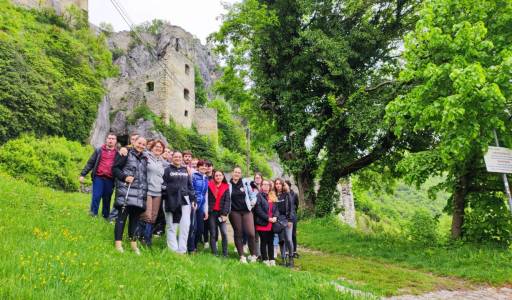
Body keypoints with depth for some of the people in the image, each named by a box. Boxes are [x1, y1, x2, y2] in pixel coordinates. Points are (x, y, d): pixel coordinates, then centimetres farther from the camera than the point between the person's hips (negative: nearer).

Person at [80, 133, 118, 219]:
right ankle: (93, 214, 6)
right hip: (98, 177, 0)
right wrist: (83, 174, 4)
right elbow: (90, 163, 9)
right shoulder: (99, 150, 8)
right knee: (96, 197, -4)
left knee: (107, 199, 9)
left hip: (110, 180, 0)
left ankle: (106, 217, 21)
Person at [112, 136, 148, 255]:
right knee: (122, 216, -4)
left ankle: (133, 243, 16)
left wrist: (145, 190, 15)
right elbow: (115, 168, -2)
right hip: (126, 191, -5)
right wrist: (124, 177, -16)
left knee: (135, 218, 8)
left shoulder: (144, 159, 21)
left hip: (140, 194, 6)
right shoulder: (126, 154, 2)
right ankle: (118, 243, 1)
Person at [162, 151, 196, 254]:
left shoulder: (185, 170, 17)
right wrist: (164, 197, -12)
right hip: (171, 200, -3)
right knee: (171, 226, 2)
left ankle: (182, 250, -4)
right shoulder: (167, 170, 6)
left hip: (184, 200, 3)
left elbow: (190, 186, 17)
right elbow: (163, 184, -1)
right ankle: (173, 250, 6)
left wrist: (193, 199, 9)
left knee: (185, 225, -7)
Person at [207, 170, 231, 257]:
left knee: (224, 233, -8)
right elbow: (206, 199, 2)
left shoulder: (226, 187, 5)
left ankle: (225, 254, 0)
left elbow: (227, 201, 0)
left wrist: (225, 214, -9)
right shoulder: (209, 185, 3)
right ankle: (214, 253, 7)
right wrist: (207, 211, -7)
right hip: (211, 212, 0)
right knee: (213, 234, 2)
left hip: (221, 213, 0)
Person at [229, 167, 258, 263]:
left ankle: (253, 255, 8)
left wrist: (253, 201, 0)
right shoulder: (228, 185, 2)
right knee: (238, 233, 4)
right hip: (234, 212, 0)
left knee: (250, 233, -9)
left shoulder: (245, 183, 3)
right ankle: (242, 256, 12)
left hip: (246, 211, 0)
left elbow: (251, 194, 13)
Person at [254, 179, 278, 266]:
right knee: (264, 242, 3)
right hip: (262, 223, -6)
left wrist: (275, 217, -7)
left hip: (271, 223, 6)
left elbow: (276, 208, 12)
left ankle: (272, 259, 18)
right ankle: (265, 260, 12)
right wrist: (268, 218, -16)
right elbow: (258, 210, -13)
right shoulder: (259, 196, -5)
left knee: (271, 242, 11)